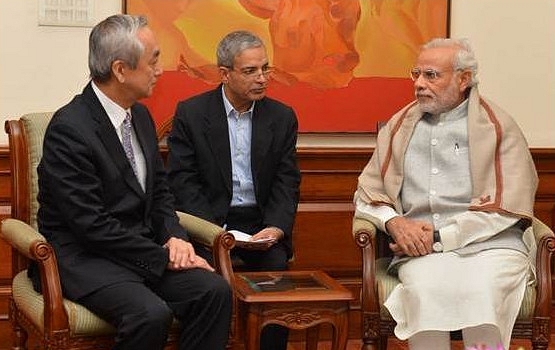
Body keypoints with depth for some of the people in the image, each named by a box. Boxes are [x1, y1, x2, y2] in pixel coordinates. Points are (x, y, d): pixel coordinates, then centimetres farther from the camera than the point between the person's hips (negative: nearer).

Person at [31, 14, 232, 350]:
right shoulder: (69, 129, -17)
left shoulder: (140, 115, 9)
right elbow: (92, 225, -20)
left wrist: (174, 237, -4)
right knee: (152, 314, -33)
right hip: (84, 256, -7)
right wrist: (163, 257, -17)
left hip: (142, 247, 8)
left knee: (215, 291, -17)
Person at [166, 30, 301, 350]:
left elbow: (287, 182, 5)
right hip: (209, 219, -2)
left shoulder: (282, 117, 7)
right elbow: (182, 180, -4)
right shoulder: (191, 114, 0)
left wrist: (276, 227, -14)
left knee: (275, 265, -26)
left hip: (261, 222, 2)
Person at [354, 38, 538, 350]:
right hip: (420, 250, 2)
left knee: (480, 290, -35)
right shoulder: (400, 126, 19)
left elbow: (507, 208, -3)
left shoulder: (498, 127, 6)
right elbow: (367, 195, 18)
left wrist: (441, 237, -10)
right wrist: (394, 222, -5)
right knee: (425, 290, -33)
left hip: (489, 244, -2)